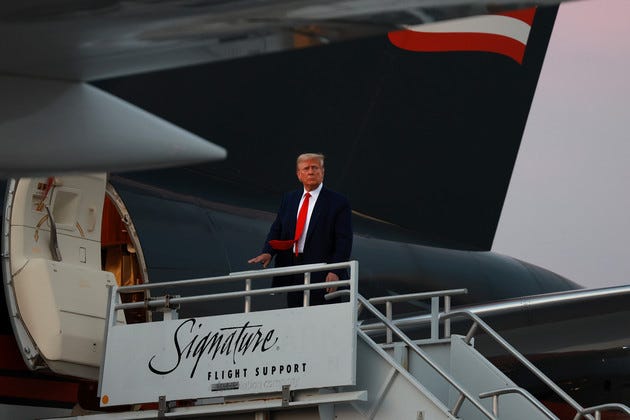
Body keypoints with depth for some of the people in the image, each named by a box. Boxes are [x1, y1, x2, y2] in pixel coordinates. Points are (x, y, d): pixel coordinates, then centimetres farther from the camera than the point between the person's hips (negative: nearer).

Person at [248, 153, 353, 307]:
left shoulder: (338, 202, -2)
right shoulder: (289, 199, 15)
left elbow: (344, 242, -7)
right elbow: (277, 229, 14)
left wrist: (335, 272, -17)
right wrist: (268, 252, -7)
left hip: (322, 277, -5)